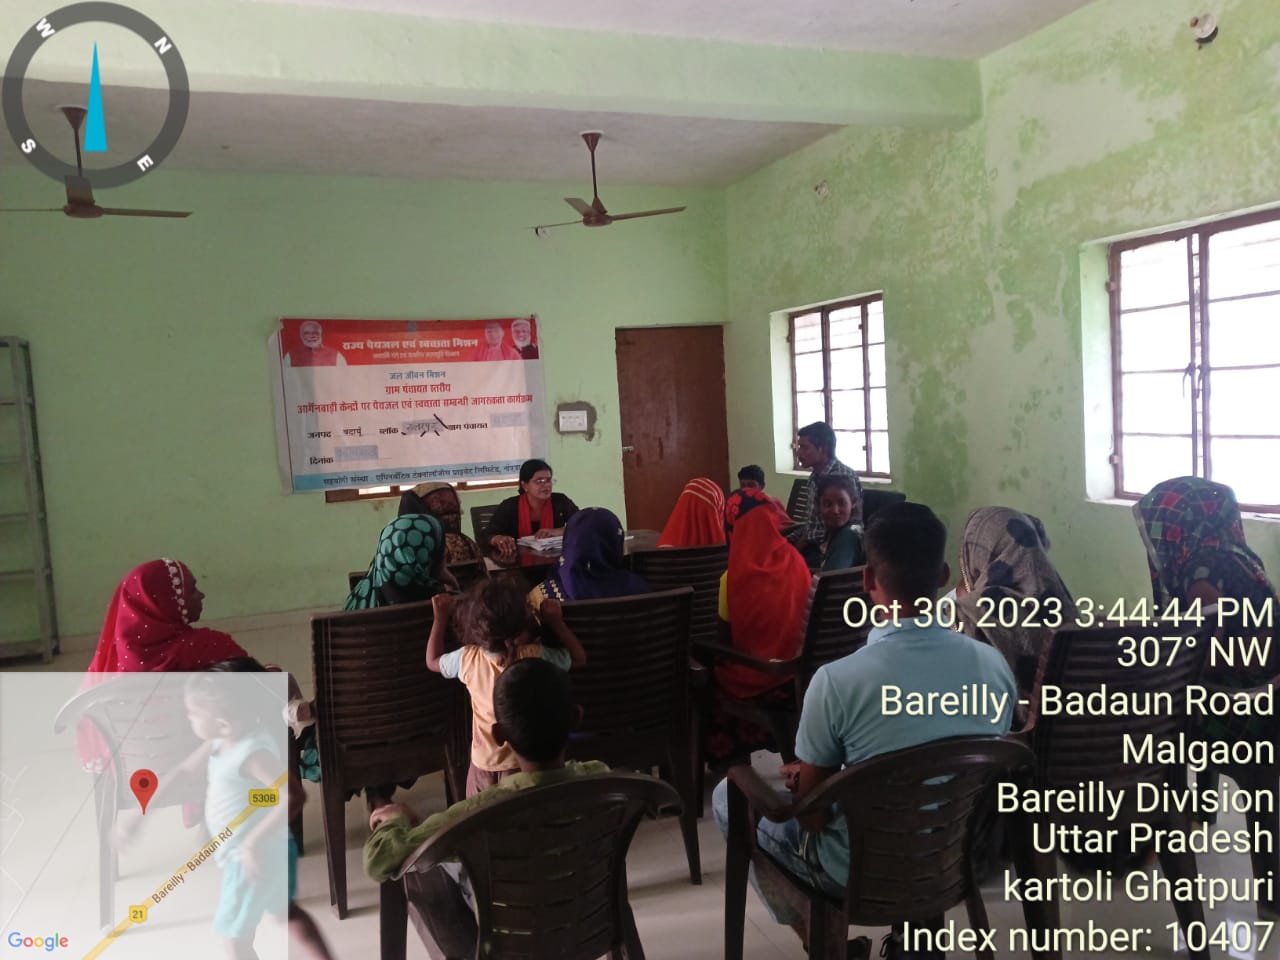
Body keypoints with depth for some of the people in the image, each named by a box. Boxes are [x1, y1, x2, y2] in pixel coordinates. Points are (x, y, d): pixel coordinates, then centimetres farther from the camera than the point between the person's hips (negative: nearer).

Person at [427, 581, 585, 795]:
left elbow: (433, 661, 6)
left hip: (484, 762, 1)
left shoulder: (468, 659, -16)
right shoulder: (537, 657, -20)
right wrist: (556, 622, 0)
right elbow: (579, 658, -3)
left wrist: (441, 618, 11)